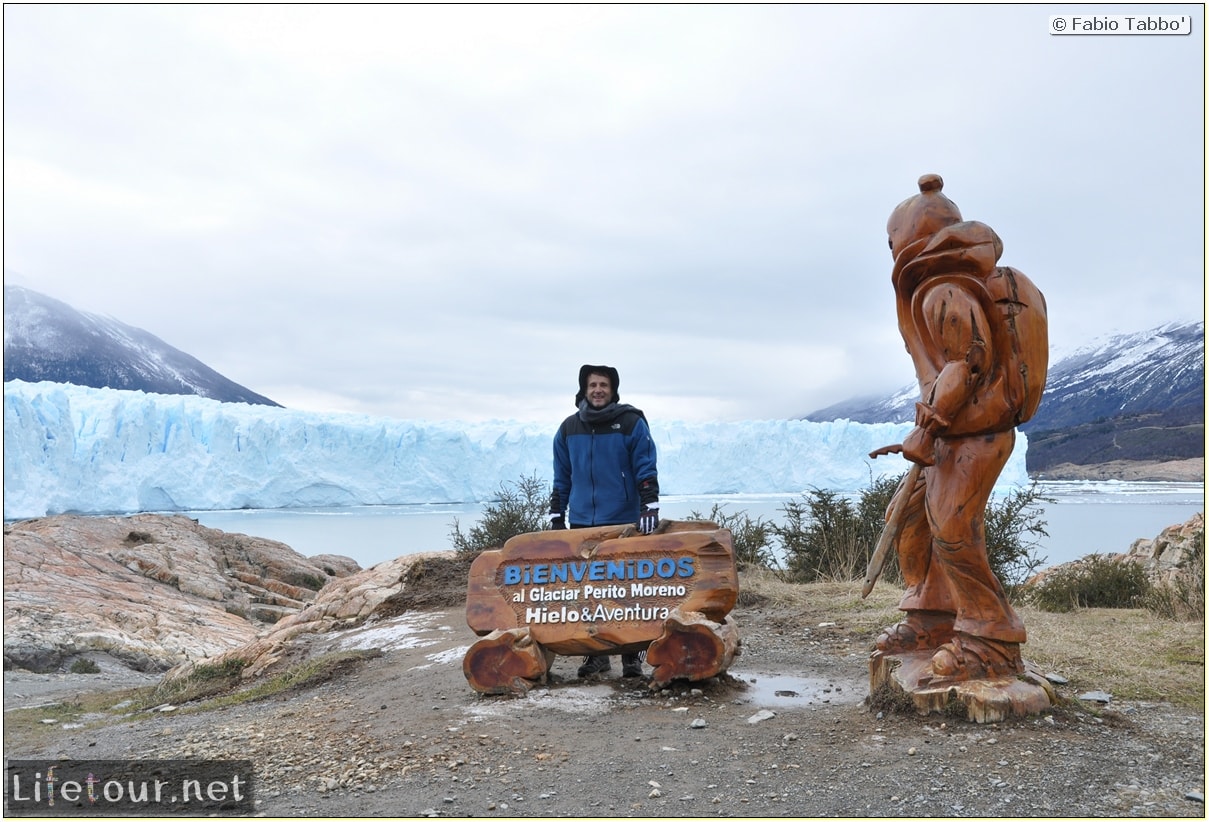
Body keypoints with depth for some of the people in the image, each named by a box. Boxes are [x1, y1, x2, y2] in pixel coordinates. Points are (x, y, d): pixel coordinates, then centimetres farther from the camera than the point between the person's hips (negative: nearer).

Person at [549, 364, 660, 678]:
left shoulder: (631, 422, -2)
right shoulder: (569, 428, 9)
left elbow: (646, 469, -6)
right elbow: (561, 478, 15)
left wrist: (650, 506, -17)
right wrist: (557, 517, 11)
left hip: (624, 522, -3)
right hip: (581, 523, 4)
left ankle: (632, 655, 11)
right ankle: (596, 653, 19)